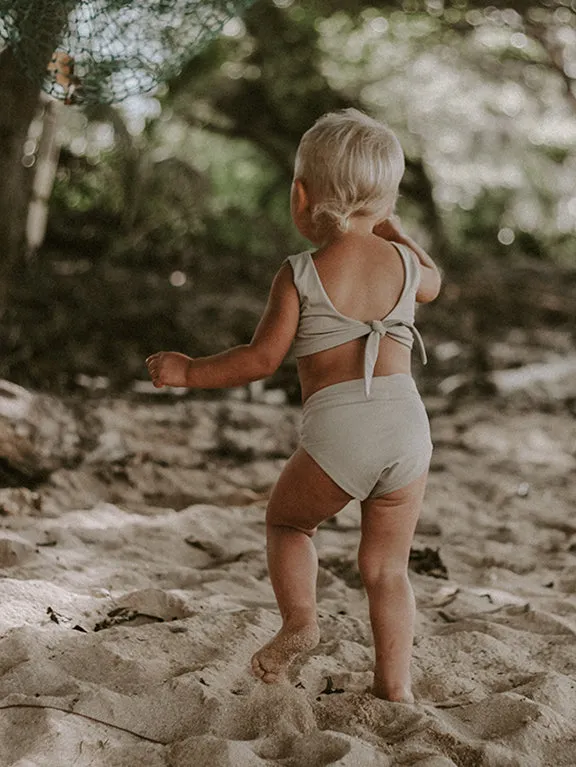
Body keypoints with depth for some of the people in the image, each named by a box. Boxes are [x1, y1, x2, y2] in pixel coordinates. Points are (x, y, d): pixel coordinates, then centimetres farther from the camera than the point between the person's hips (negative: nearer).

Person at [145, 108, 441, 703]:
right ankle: (395, 685, 15)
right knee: (387, 568, 16)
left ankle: (298, 619, 7)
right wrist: (389, 228, 47)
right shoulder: (403, 262, 11)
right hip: (408, 425, 4)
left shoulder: (300, 275, -1)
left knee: (286, 521, 25)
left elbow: (260, 360, -1)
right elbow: (431, 283, 36)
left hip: (337, 432, -3)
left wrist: (188, 373, 12)